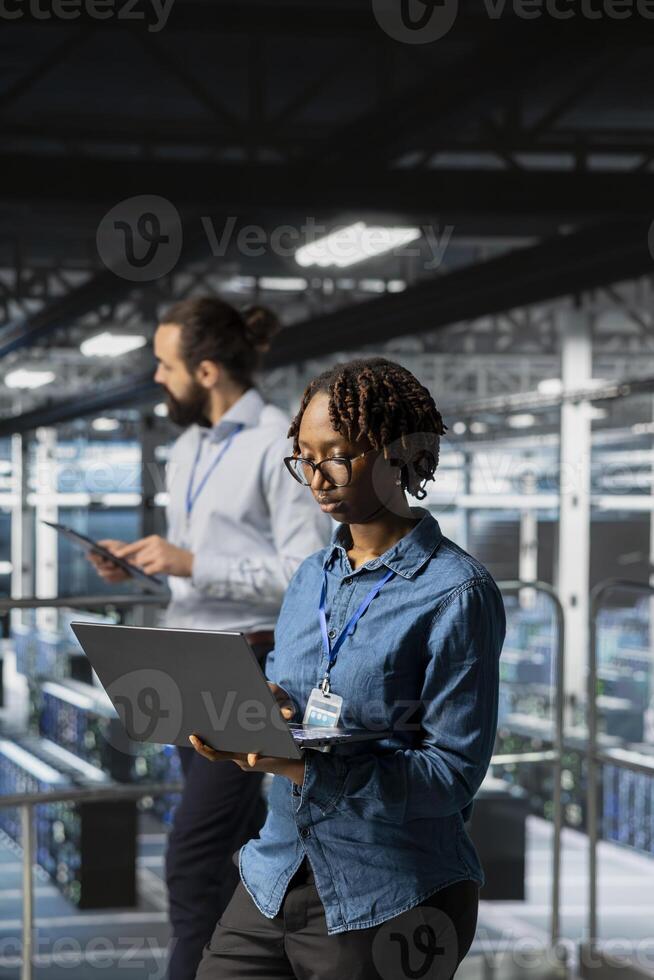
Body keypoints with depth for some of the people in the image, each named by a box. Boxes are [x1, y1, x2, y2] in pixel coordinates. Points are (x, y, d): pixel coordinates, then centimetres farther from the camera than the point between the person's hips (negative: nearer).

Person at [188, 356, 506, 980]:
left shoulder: (458, 592, -12)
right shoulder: (311, 577, 10)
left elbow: (453, 772, -17)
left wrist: (301, 767, -27)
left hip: (390, 903, -6)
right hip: (277, 879, 6)